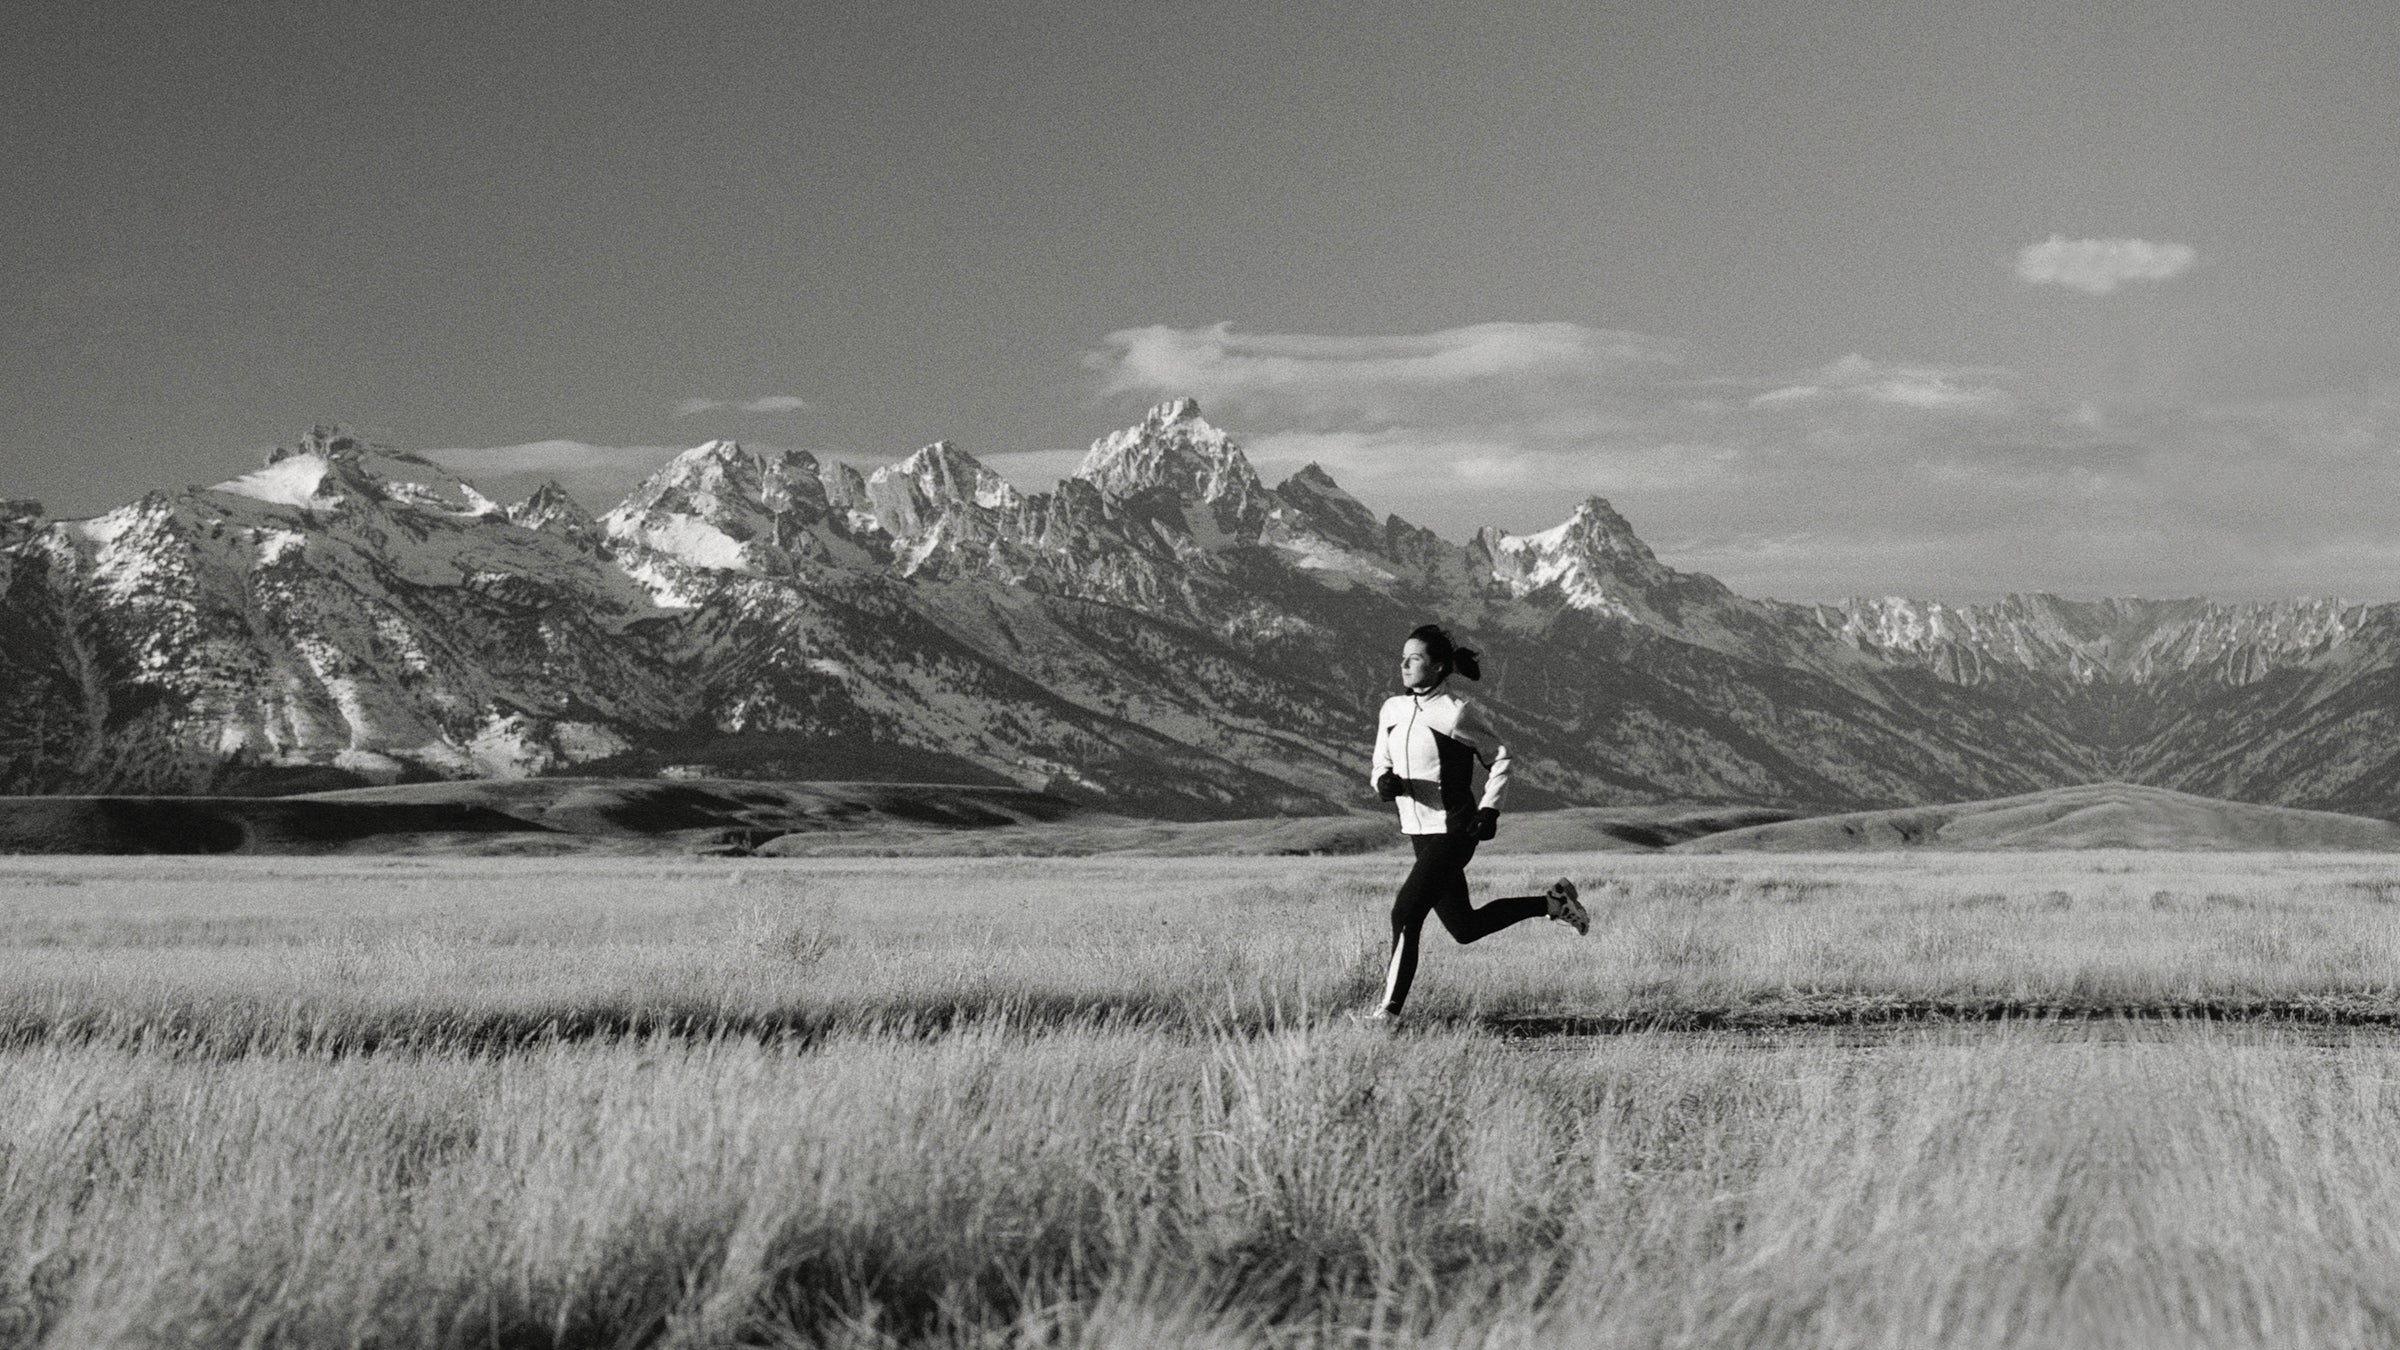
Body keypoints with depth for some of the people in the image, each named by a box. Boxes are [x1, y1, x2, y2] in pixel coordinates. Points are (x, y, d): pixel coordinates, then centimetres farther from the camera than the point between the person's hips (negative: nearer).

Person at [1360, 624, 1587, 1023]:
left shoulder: (1457, 713, -12)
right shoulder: (1393, 710, 7)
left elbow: (1499, 759, -2)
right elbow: (1381, 765, 14)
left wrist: (1489, 810, -12)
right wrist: (1384, 781, -10)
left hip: (1454, 831, -8)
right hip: (1420, 834, 8)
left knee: (1405, 915, -14)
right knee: (1464, 927, 13)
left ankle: (1390, 1008, -6)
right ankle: (1553, 903, 30)